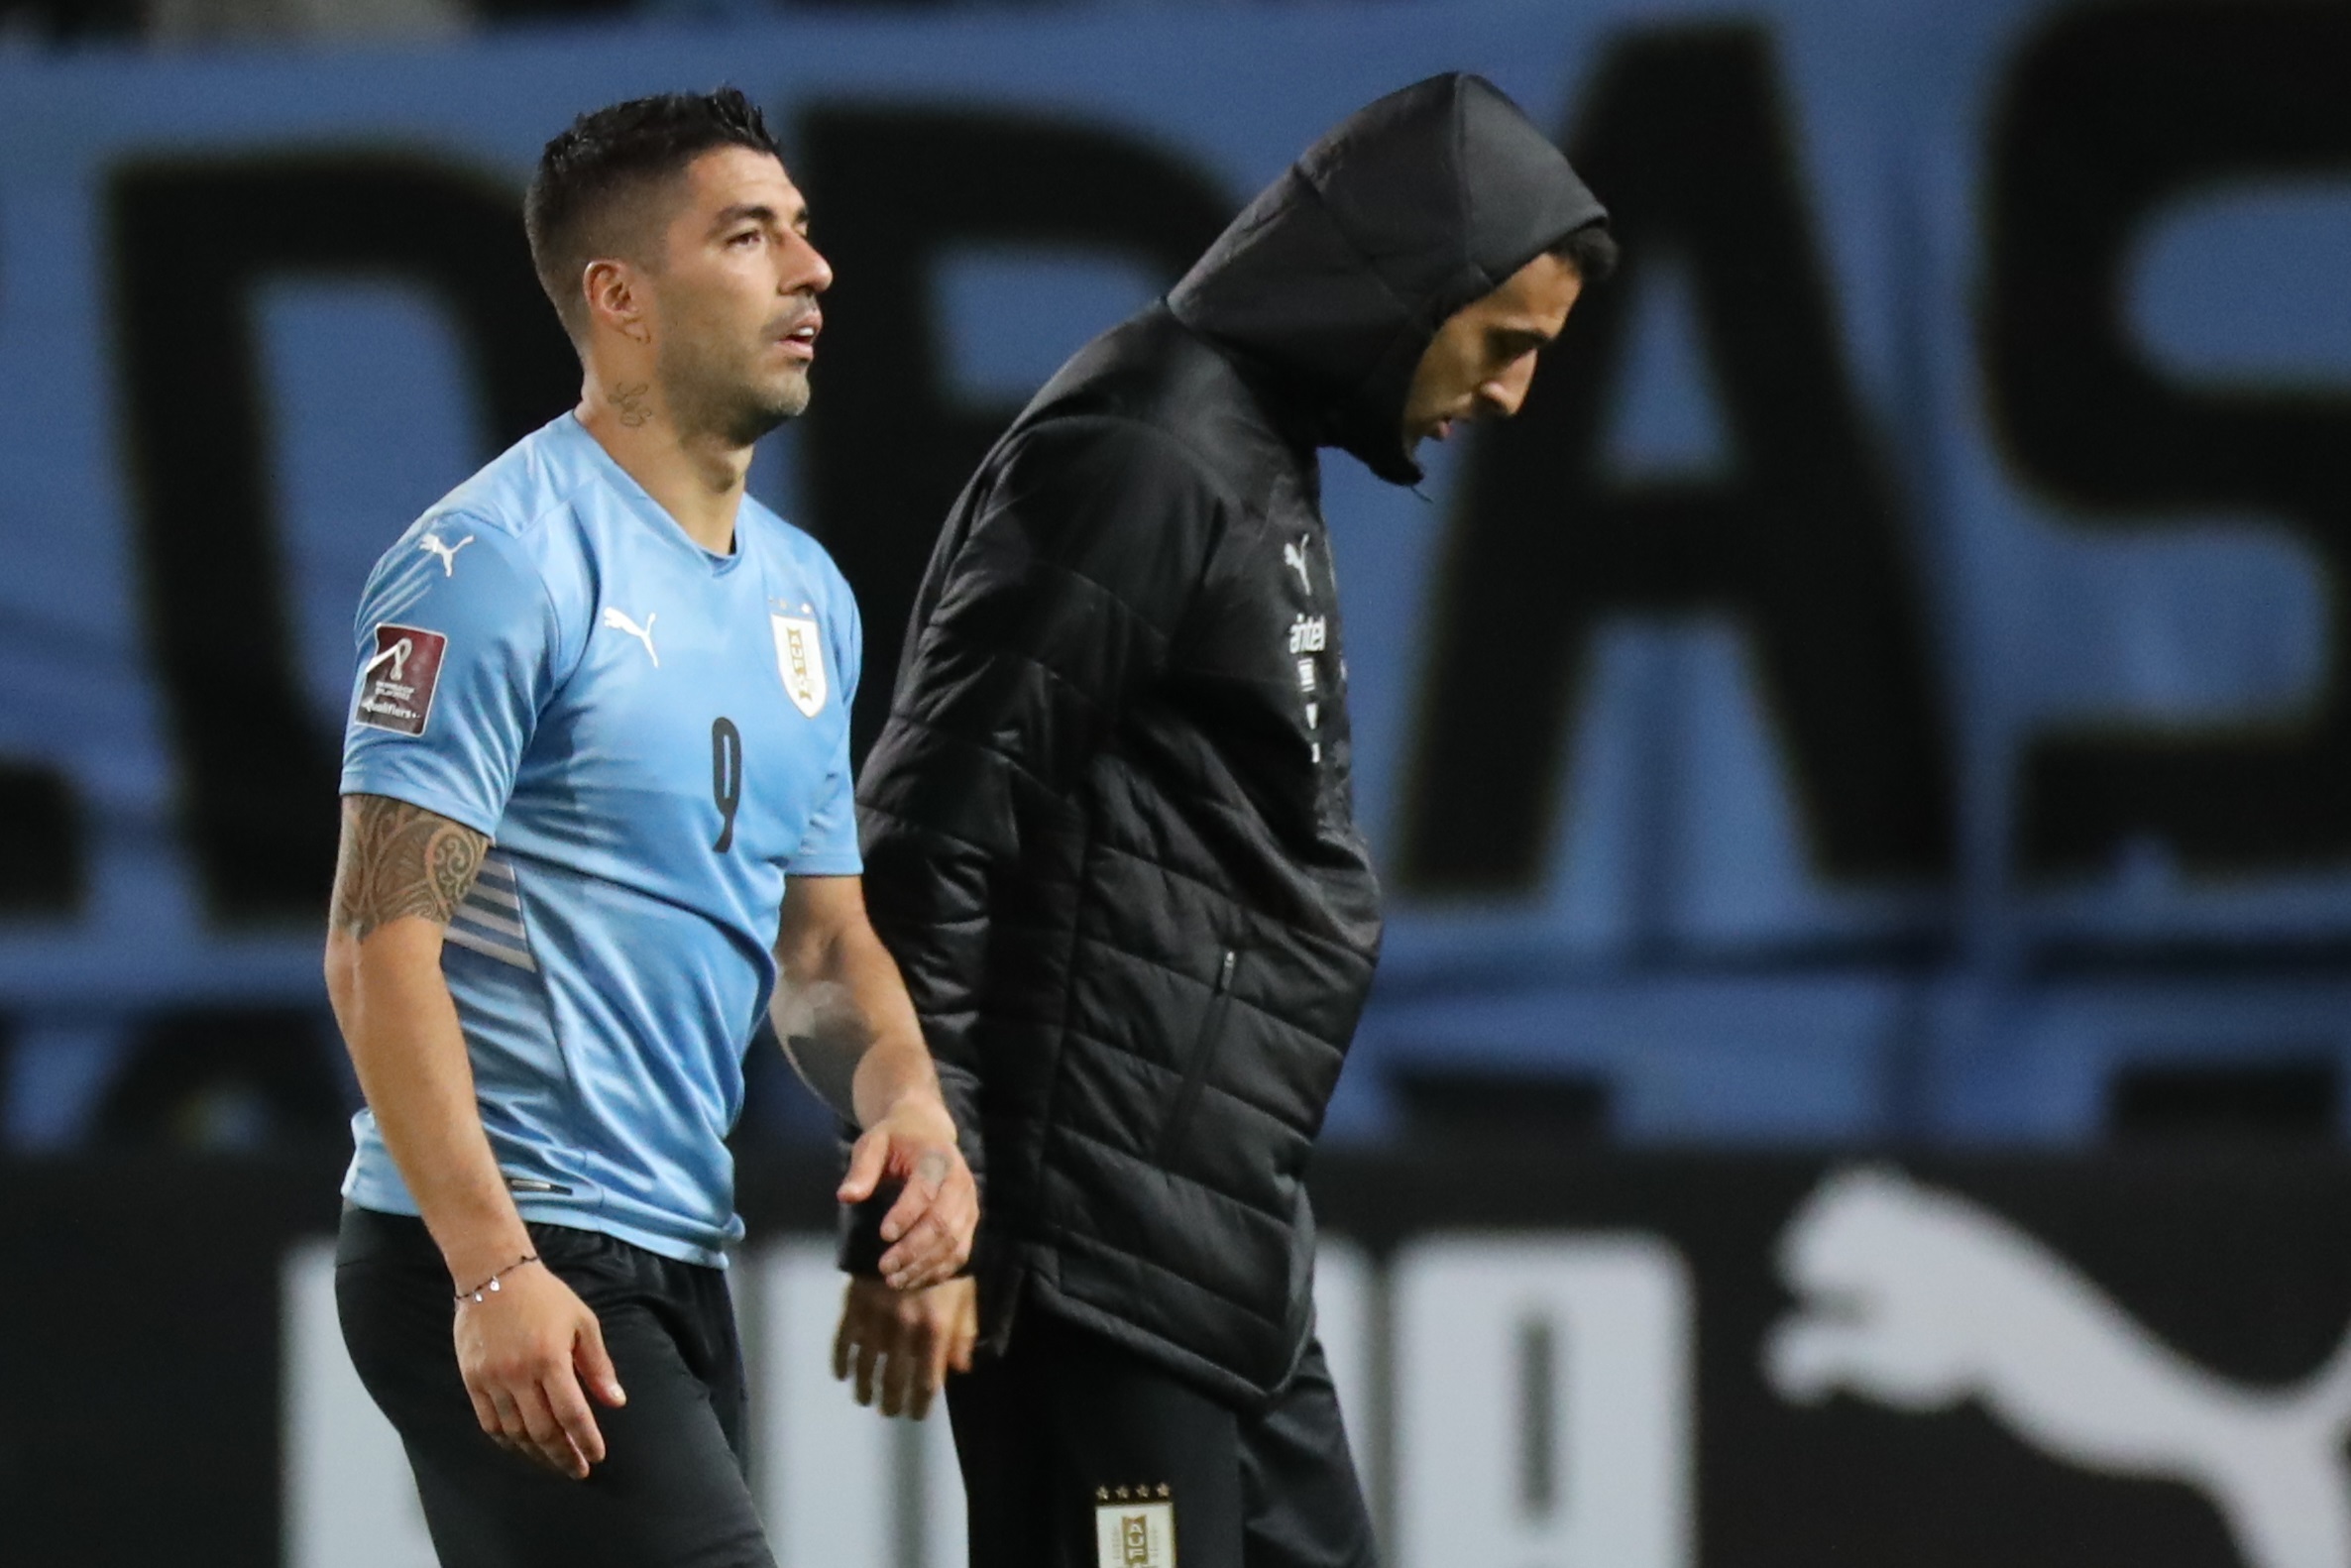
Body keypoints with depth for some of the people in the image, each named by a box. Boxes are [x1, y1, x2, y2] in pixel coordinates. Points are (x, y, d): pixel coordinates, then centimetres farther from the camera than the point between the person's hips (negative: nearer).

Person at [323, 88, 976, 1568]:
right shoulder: (503, 559, -11)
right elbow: (382, 942, -16)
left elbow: (823, 941, 20)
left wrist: (910, 1107, -3)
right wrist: (492, 1270, -24)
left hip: (677, 1262, 9)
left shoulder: (807, 595, 15)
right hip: (496, 1246, -9)